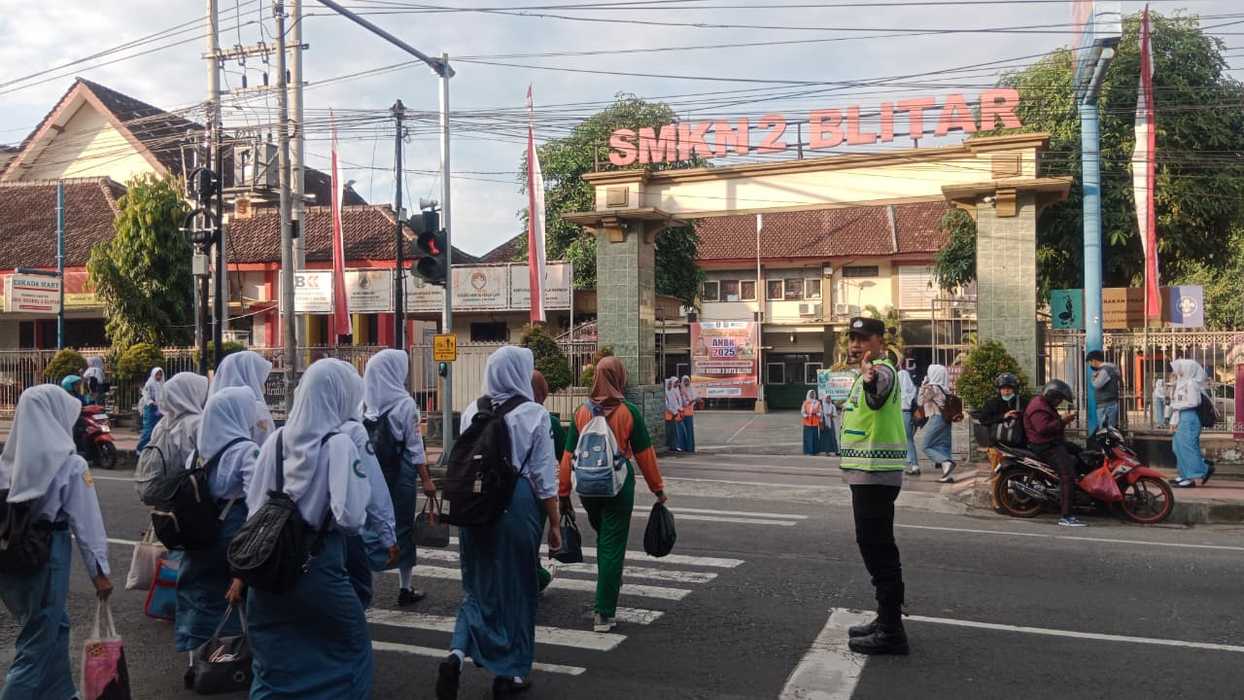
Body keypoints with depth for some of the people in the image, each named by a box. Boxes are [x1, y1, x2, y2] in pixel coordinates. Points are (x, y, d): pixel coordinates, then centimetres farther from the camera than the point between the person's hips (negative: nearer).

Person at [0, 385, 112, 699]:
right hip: (45, 556, -6)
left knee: (54, 625, 23)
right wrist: (99, 570, -4)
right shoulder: (70, 464, -14)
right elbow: (86, 522, -12)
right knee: (37, 645, 4)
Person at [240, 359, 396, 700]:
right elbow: (350, 518, -21)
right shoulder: (340, 443, -13)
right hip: (318, 565, -5)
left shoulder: (278, 439, 2)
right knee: (351, 647, 16)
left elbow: (255, 508, 6)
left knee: (273, 659, 19)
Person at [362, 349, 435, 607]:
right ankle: (405, 588, 14)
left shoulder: (364, 402, 2)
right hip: (400, 472, -4)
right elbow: (414, 446, -11)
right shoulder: (404, 403, -11)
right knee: (403, 527, 6)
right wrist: (426, 479, -6)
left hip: (370, 471, 4)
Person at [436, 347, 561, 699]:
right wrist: (554, 524, 1)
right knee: (515, 587, 11)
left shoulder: (472, 412, 2)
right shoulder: (534, 415, -9)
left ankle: (457, 653, -5)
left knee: (479, 584, 16)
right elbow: (544, 476, -7)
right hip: (518, 504, -3)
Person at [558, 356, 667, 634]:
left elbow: (568, 455, 1)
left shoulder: (582, 412, 1)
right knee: (613, 546, 2)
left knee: (603, 537, 27)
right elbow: (644, 454, -3)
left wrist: (564, 493, 9)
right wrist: (657, 488, 7)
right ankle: (604, 614, 3)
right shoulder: (629, 412, -7)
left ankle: (612, 582, 37)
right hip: (619, 485, -3)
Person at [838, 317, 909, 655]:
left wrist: (871, 379, -60)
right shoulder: (871, 373, 17)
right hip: (868, 473, 11)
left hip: (875, 475, -11)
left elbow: (880, 389, -41)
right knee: (876, 548, 17)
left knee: (877, 549, -10)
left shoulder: (883, 369, -16)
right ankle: (887, 620, 28)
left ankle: (891, 631, -5)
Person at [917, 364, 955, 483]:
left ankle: (946, 462, -21)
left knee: (927, 446, -1)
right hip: (946, 419, 7)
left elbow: (920, 401, -3)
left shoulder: (931, 387, -10)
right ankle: (947, 474, 1)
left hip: (936, 418, -7)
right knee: (943, 446, 8)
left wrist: (923, 386, 3)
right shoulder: (945, 388, 10)